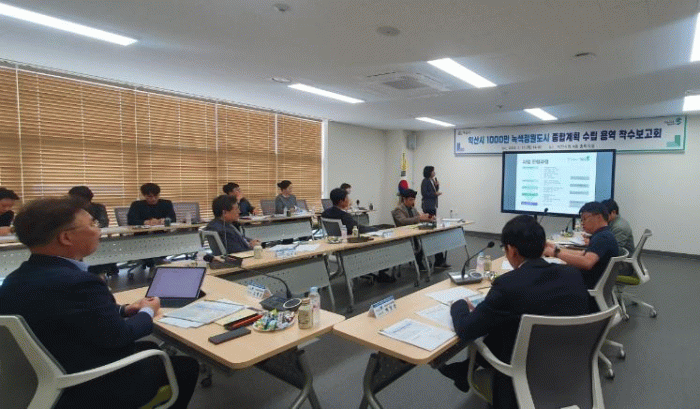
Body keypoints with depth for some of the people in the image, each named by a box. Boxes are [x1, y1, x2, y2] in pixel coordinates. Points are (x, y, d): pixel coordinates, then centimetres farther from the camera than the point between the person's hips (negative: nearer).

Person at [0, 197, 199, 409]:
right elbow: (119, 336, -22)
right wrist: (148, 312, -4)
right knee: (187, 366, 10)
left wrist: (123, 310, 2)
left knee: (150, 348, 27)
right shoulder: (76, 282, -32)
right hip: (90, 391, -9)